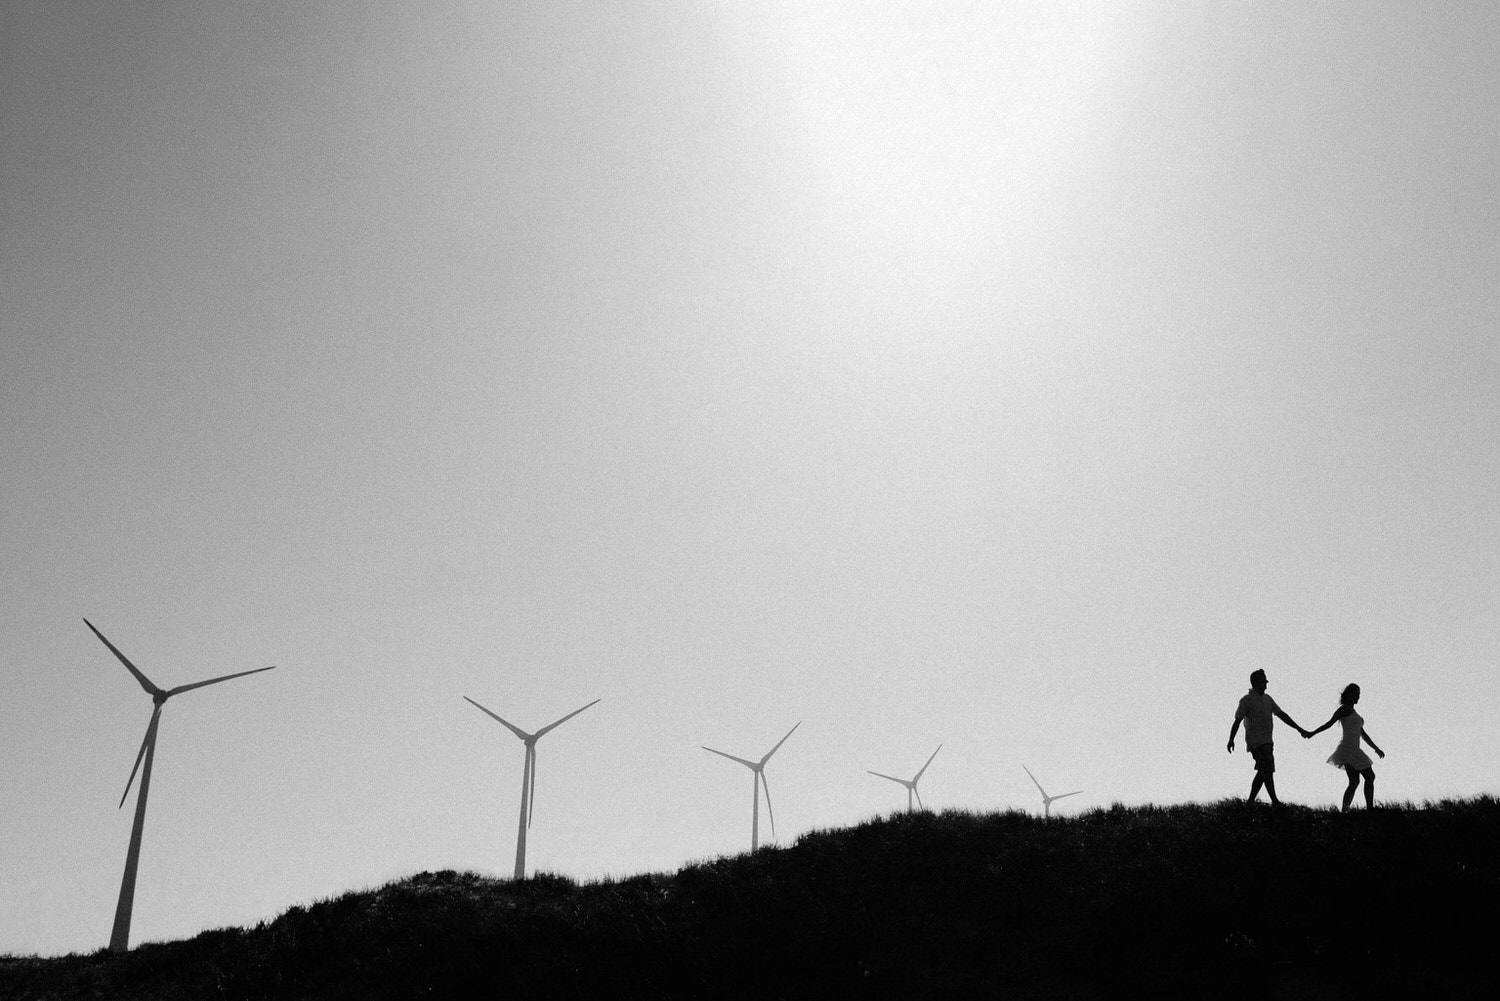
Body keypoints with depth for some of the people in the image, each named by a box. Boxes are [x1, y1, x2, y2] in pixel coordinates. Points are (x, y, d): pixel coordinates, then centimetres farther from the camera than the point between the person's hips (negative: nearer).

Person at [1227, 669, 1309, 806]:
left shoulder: (1267, 699, 13)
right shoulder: (1247, 700, -9)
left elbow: (1282, 715, 16)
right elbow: (1237, 720, -11)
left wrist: (1299, 729, 11)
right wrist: (1231, 739, -16)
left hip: (1267, 742, 8)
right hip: (1256, 742, -8)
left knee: (1262, 772, 9)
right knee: (1267, 771, -12)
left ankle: (1250, 801, 15)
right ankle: (1275, 801, -9)